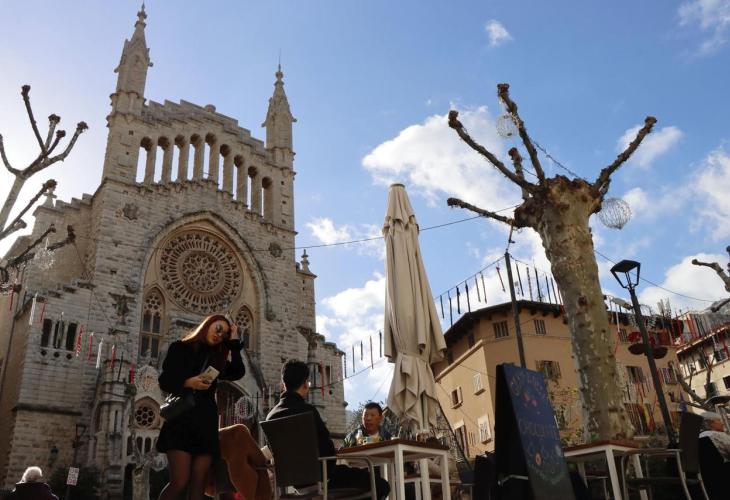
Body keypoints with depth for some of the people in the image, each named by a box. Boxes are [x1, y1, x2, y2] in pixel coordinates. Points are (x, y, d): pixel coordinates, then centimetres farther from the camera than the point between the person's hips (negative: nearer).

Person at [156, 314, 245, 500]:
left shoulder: (216, 358, 18)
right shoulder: (180, 348, 8)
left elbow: (238, 373, 1)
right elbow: (164, 381, 0)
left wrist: (234, 342, 5)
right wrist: (188, 383, -18)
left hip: (206, 424, 4)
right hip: (181, 421, -4)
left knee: (198, 484, -2)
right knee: (180, 482, -15)